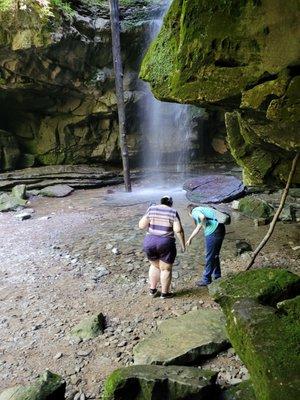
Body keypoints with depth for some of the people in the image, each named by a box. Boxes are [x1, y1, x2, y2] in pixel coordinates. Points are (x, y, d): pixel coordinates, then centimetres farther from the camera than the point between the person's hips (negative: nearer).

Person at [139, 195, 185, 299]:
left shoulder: (151, 209, 1)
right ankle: (164, 293, 24)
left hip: (149, 243, 3)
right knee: (166, 269, 14)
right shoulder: (173, 212, -4)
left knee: (155, 265, 24)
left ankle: (152, 290, 29)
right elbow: (178, 230, -11)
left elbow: (141, 225, -1)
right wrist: (183, 244, 0)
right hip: (166, 245, -3)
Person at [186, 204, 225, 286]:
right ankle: (217, 275, 37)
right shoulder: (201, 209, 26)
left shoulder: (195, 211, -1)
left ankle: (206, 279, 16)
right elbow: (198, 228, 34)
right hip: (220, 229, 9)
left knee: (209, 256, 4)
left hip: (213, 232, -9)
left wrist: (205, 226, -6)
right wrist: (190, 239, 41)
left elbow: (202, 217, -26)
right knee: (215, 254, 23)